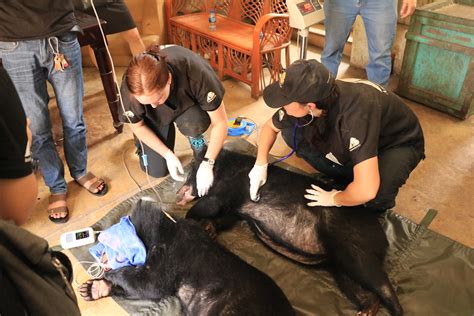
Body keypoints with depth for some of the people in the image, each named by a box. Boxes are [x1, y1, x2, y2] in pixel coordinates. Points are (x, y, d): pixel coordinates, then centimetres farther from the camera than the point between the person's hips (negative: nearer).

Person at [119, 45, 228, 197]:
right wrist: (168, 155, -19)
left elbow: (220, 122, -29)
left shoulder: (196, 72, -41)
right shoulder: (130, 88, -35)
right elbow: (138, 126, -14)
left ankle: (199, 146, -2)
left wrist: (207, 163, -33)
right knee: (156, 170, -6)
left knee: (193, 123, -36)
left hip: (188, 104, -1)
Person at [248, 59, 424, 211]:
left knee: (375, 196, -38)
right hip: (353, 142, 6)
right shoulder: (304, 98, -22)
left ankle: (376, 207, -1)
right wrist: (260, 164, -15)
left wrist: (334, 199, -25)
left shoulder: (356, 113, -44)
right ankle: (347, 179, 3)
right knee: (291, 131, -12)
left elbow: (367, 190, -46)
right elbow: (270, 126, -2)